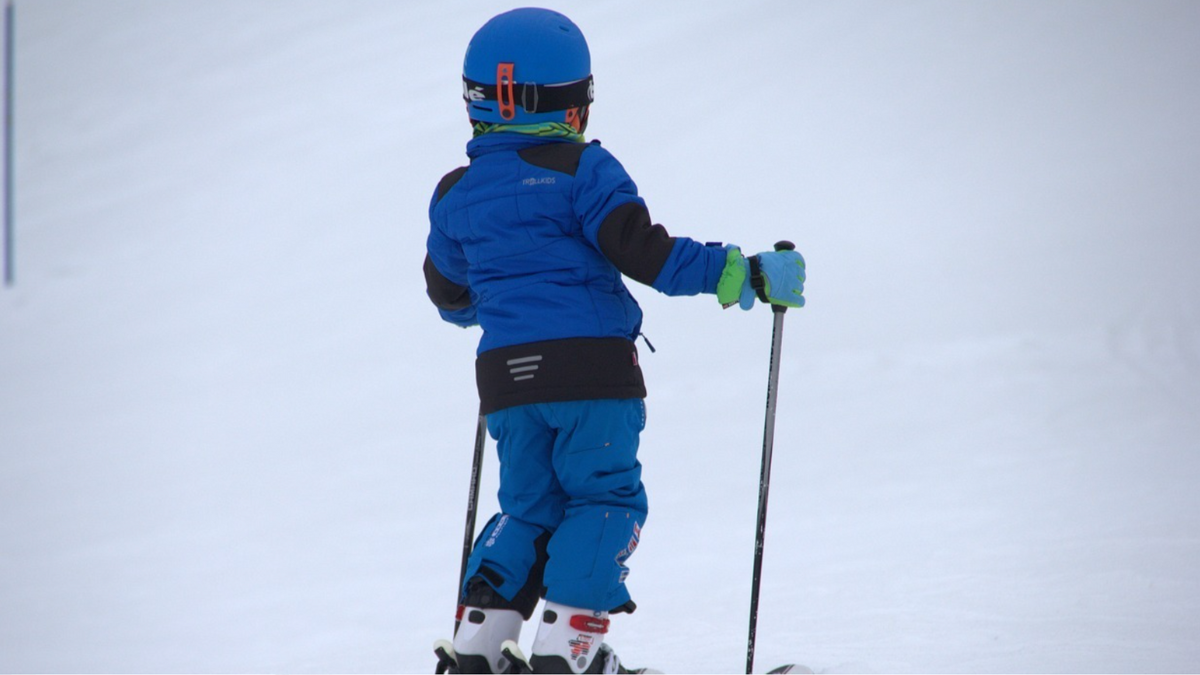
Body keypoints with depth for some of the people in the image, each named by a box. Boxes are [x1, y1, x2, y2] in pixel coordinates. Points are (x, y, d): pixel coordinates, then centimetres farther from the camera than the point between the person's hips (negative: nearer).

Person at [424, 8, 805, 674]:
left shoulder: (455, 194, 12)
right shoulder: (582, 169, -4)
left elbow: (449, 298, 25)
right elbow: (643, 252, -13)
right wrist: (740, 274, -9)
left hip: (506, 374, 5)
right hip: (591, 364, -5)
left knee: (529, 504, 17)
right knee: (605, 497, 4)